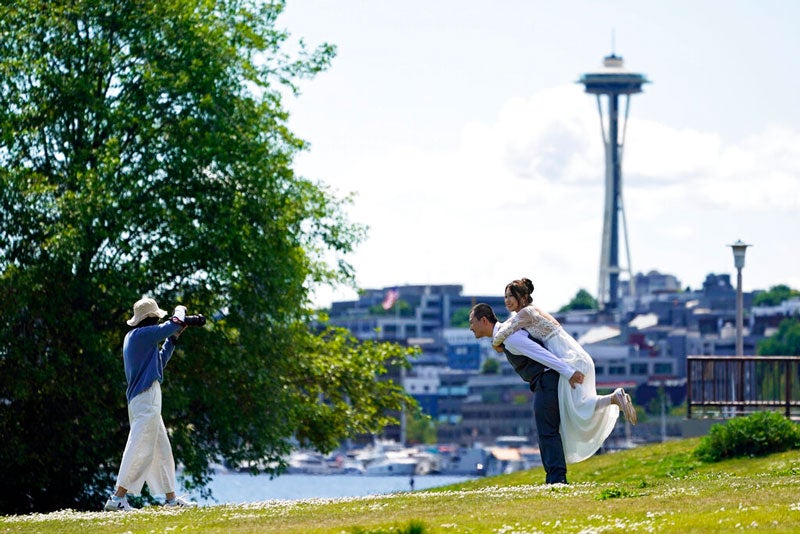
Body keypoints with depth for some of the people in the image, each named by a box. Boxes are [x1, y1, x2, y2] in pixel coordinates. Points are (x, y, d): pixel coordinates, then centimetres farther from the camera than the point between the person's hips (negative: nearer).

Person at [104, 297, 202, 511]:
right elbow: (174, 324, -12)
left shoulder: (132, 337, 18)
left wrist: (173, 339, 22)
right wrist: (180, 310, 10)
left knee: (162, 450, 15)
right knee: (140, 449, -13)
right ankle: (118, 498, -17)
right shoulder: (143, 334, -11)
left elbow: (159, 362, 27)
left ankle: (171, 498, 21)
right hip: (146, 397, -10)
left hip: (140, 400, 10)